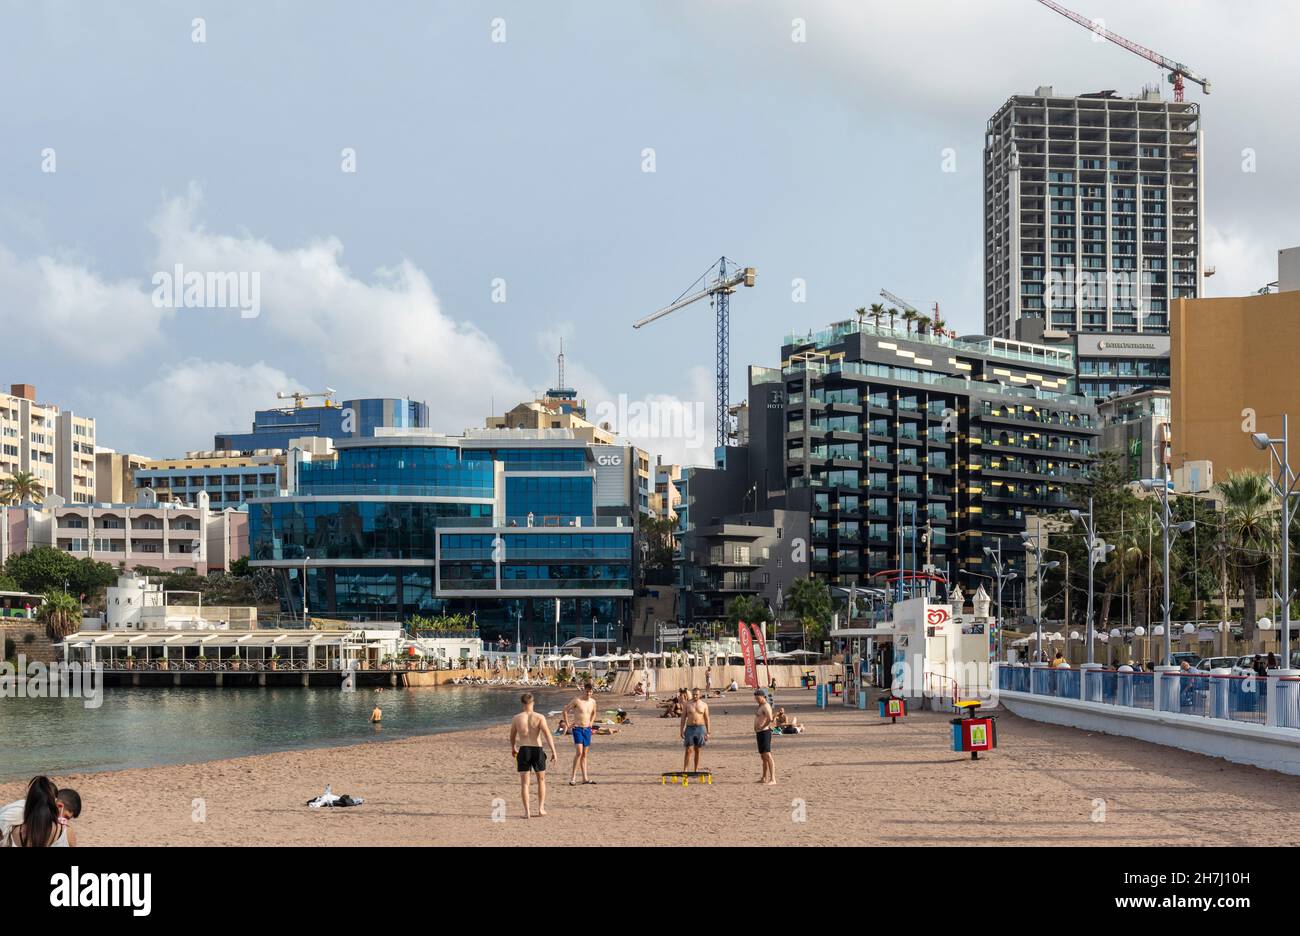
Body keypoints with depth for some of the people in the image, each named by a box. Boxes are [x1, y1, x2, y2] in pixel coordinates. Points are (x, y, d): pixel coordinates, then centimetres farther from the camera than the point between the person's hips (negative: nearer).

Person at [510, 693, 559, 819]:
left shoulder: (516, 718, 0)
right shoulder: (539, 717, -5)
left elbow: (512, 736, 14)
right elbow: (547, 734, -13)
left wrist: (513, 748, 33)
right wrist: (553, 752, -13)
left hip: (523, 750, 0)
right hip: (537, 750, 0)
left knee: (524, 782, 4)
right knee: (541, 780, 19)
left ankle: (527, 811, -3)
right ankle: (541, 808, 18)